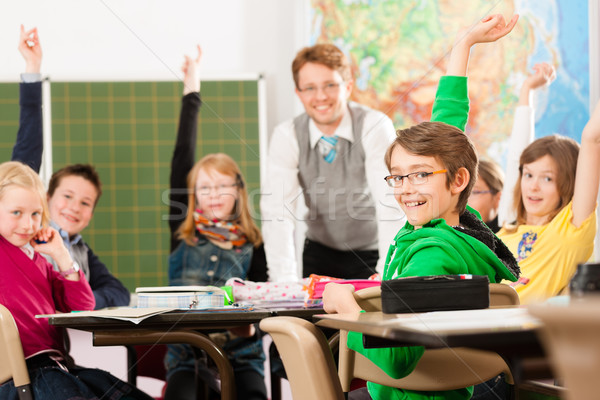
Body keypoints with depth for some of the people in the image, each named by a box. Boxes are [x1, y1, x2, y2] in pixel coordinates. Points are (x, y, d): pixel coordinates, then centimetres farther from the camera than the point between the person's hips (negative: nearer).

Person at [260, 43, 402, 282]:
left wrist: (388, 272, -35)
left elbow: (390, 204, -23)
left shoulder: (375, 127, -15)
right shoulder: (287, 136, -8)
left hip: (372, 254, -2)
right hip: (320, 253, 2)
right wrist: (283, 281, -28)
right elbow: (277, 210, -16)